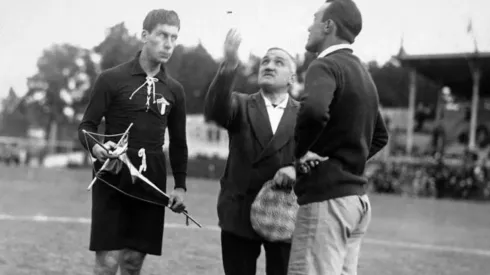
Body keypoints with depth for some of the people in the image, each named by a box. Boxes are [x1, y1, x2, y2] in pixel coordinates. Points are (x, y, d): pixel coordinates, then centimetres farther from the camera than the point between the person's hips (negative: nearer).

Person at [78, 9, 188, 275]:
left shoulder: (174, 90, 9)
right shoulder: (112, 79, -4)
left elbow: (178, 142, 17)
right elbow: (86, 126, -2)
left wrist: (180, 185, 11)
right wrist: (95, 147, -23)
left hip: (151, 183, 4)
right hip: (113, 179, -4)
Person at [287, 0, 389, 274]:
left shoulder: (326, 66, -11)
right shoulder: (362, 73, 17)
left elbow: (314, 111, -33)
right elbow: (380, 136, 28)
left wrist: (300, 151, -17)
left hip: (327, 196, -9)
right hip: (356, 196, 9)